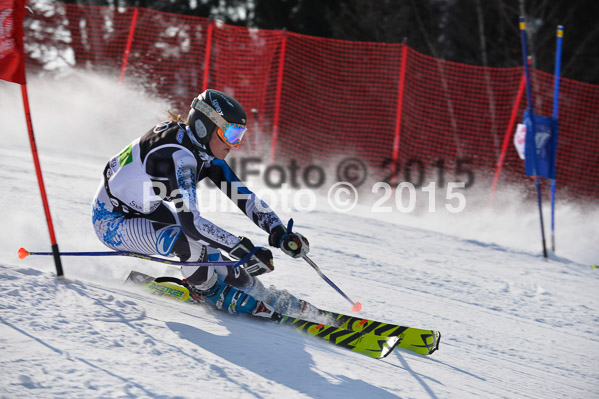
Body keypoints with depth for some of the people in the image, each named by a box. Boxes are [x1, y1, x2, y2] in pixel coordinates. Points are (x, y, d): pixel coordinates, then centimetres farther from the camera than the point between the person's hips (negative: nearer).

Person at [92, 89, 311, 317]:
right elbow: (191, 221, -41)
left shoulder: (206, 151, -7)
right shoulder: (178, 156, -34)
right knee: (191, 240, -26)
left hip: (145, 210, 9)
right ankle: (211, 291, 0)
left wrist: (280, 234, -19)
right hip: (112, 222, -9)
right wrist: (244, 251, -41)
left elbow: (242, 195, -7)